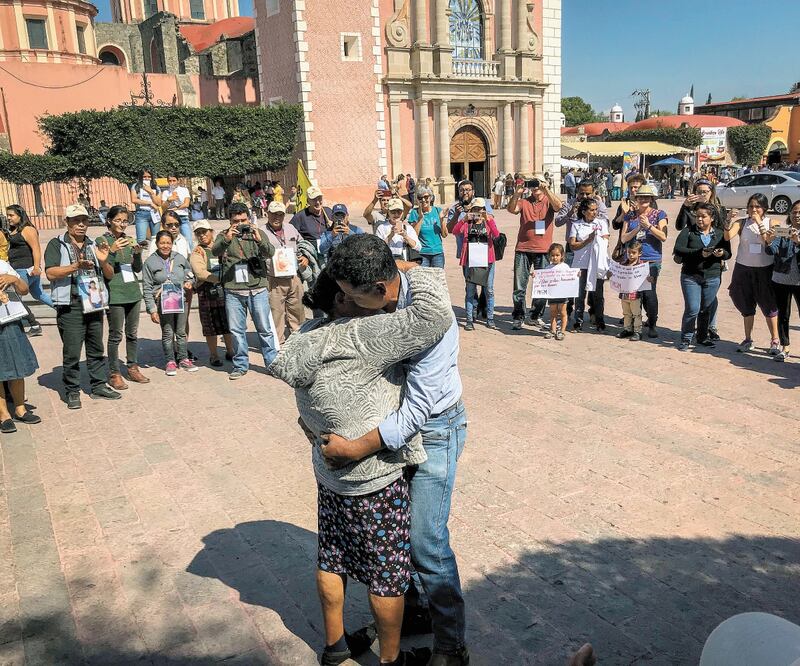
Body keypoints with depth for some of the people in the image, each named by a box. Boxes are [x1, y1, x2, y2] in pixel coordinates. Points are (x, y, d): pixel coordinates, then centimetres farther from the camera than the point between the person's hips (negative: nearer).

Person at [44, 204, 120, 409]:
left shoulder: (94, 245, 15)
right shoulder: (56, 244, 1)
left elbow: (109, 275, 13)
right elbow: (50, 273, -12)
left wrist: (103, 261, -8)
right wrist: (77, 266, -25)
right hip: (70, 307, -5)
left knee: (96, 348, 12)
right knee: (71, 352, -3)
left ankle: (99, 386, 22)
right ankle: (72, 392, 9)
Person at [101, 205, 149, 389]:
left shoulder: (128, 240, 14)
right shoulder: (103, 240, -3)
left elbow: (138, 269, 14)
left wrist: (138, 253, -5)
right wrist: (112, 251, -22)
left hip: (133, 292, 6)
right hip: (114, 294, -6)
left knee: (133, 333, 11)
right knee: (116, 335, -2)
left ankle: (133, 368, 22)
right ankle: (114, 373, 5)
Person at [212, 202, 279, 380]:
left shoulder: (257, 233, 7)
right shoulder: (224, 236, 8)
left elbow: (270, 253, -7)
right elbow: (215, 251, -10)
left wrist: (260, 240, -26)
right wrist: (226, 239, -29)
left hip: (258, 289, -1)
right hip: (233, 291, 1)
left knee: (265, 328, 2)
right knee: (236, 330, 7)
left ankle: (273, 363, 11)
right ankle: (240, 365, 18)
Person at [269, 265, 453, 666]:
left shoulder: (307, 344, 4)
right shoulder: (360, 337, -23)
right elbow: (434, 314, -30)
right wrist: (414, 271, -16)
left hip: (328, 475, 9)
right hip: (375, 481, -9)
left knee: (331, 558, 22)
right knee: (388, 573, 11)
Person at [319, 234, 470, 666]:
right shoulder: (371, 301, -10)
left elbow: (417, 410, -32)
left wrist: (355, 450, -30)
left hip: (433, 428, -7)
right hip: (389, 418, 7)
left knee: (426, 542, -3)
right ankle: (408, 606, 42)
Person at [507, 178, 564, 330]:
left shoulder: (549, 202, 4)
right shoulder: (524, 202, 6)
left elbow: (558, 205, -17)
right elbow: (511, 209, -10)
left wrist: (547, 190, -26)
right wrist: (516, 195, -26)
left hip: (543, 250, 0)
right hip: (523, 249, 0)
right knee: (519, 286, 3)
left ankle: (535, 316, 22)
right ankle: (518, 317, 11)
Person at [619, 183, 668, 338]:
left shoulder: (659, 214, 5)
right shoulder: (630, 215, 12)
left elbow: (663, 237, -4)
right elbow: (623, 238, 6)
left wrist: (649, 226, -15)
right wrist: (637, 229, -9)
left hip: (652, 261, -3)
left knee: (649, 292, -10)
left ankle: (652, 325, 3)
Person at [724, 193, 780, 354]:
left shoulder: (770, 223, -2)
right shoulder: (742, 223, -2)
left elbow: (770, 242, -16)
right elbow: (727, 237, -18)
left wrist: (760, 224, -21)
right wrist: (729, 222, -35)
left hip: (765, 270, -1)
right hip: (744, 269, 1)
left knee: (768, 305, 4)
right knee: (747, 305, 11)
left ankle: (775, 340, 16)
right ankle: (748, 340, 23)